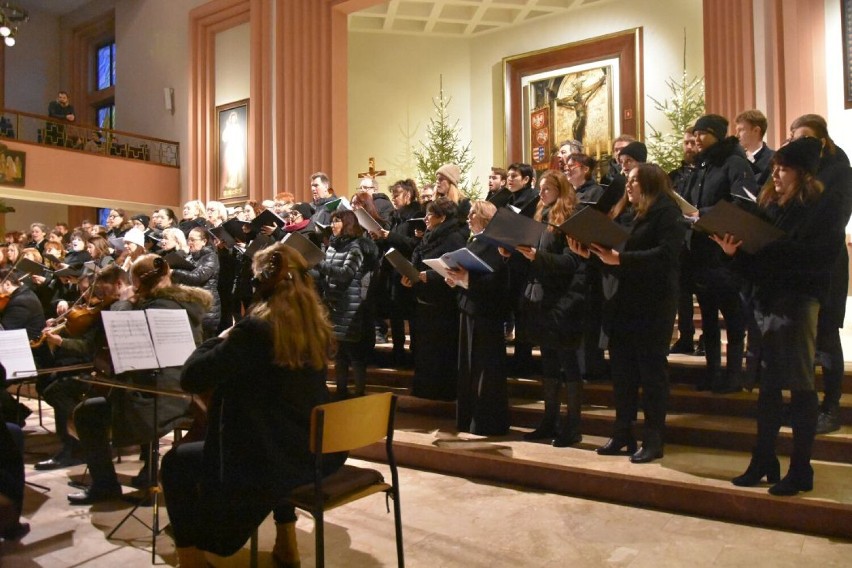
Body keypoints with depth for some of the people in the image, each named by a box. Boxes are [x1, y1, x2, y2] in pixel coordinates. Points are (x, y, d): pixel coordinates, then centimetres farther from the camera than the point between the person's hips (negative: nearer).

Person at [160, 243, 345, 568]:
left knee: (175, 463, 16)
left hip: (272, 462, -6)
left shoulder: (256, 327, -18)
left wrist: (221, 339, 0)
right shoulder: (317, 326, 3)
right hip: (318, 454, 7)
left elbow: (191, 379, -16)